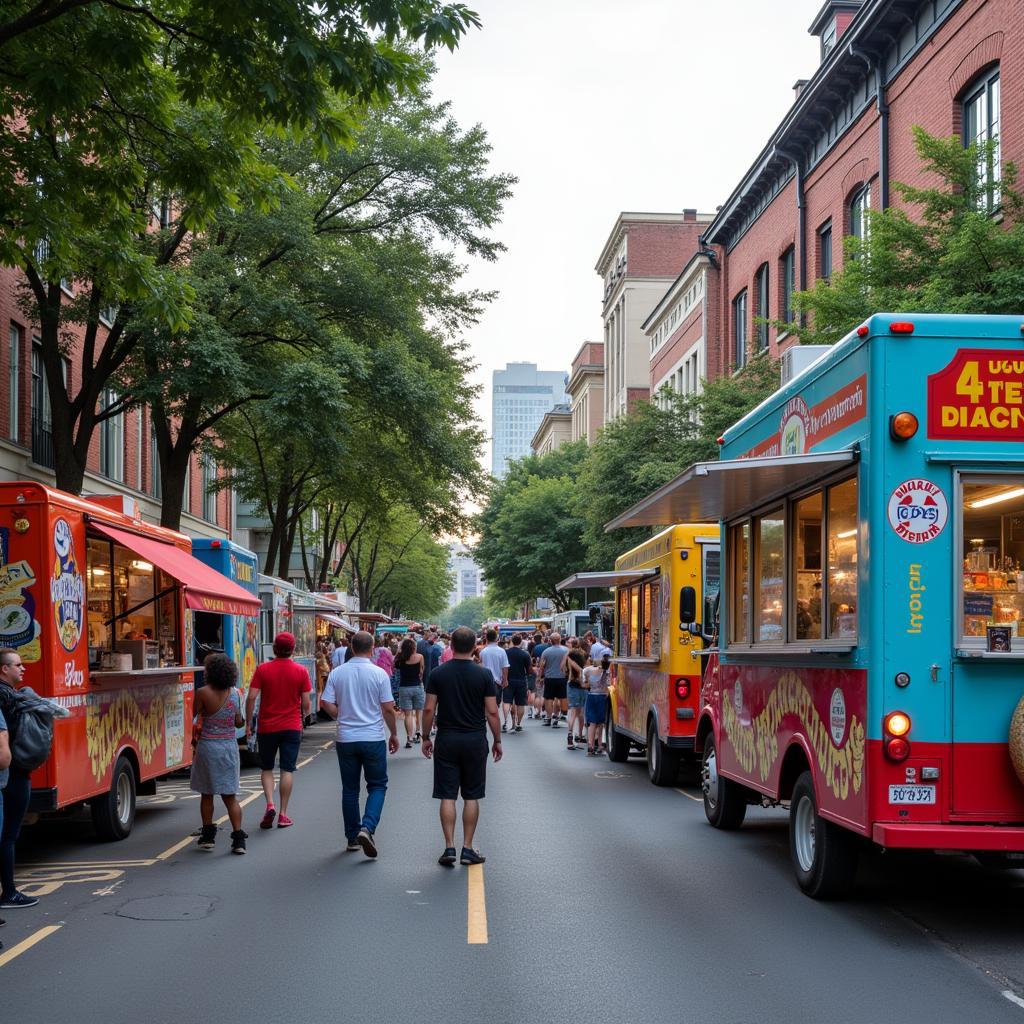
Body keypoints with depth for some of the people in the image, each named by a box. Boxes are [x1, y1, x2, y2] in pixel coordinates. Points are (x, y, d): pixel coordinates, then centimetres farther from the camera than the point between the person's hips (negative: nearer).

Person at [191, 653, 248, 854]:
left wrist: (194, 739, 5)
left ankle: (208, 835, 19)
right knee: (230, 795, 7)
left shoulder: (203, 693, -13)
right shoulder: (235, 693, -1)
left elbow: (196, 720, -10)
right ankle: (238, 838, 1)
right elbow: (239, 722, 4)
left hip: (207, 745, -3)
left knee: (207, 794, 13)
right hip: (230, 745, 3)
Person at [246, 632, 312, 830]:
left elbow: (251, 698, -8)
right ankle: (283, 814, 4)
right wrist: (304, 716, 19)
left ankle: (270, 804, -7)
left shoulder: (262, 669, -6)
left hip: (267, 727, 0)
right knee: (287, 770, 5)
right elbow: (306, 703, -2)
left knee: (267, 768, 13)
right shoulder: (301, 671, -4)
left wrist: (248, 723, 2)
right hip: (292, 727, 0)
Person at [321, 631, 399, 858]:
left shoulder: (337, 673, -1)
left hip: (346, 739, 3)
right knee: (377, 785, 8)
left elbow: (326, 704, -3)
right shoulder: (379, 674, -8)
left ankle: (352, 837, 17)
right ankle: (367, 827, -13)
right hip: (373, 738, -3)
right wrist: (394, 734, 6)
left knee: (350, 789, 12)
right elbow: (388, 709, -7)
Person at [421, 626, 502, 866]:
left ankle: (449, 847, 0)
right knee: (472, 796, 8)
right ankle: (468, 848, 9)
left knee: (447, 796, 4)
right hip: (475, 740, 0)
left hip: (446, 739, 0)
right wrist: (497, 741, 5)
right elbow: (492, 712, -6)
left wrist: (426, 737, 8)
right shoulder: (484, 675, -6)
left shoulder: (439, 674, -3)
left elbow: (429, 709, -3)